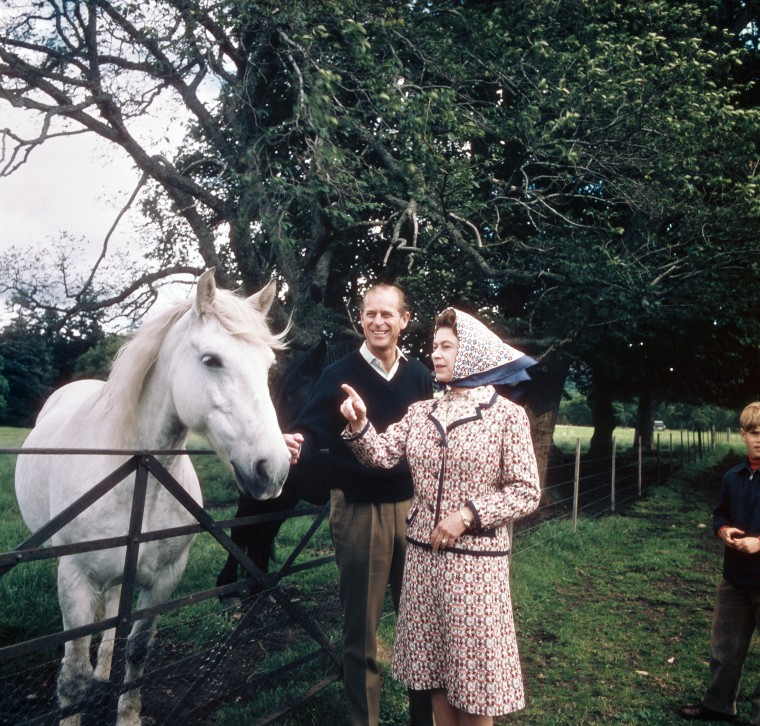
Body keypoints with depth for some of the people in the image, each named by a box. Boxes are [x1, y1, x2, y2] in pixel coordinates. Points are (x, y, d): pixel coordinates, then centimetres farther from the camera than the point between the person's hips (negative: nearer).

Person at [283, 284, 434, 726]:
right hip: (358, 510, -3)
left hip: (411, 507, 3)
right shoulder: (339, 375, -6)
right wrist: (297, 447, -35)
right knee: (360, 627, 9)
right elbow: (313, 433, -13)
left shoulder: (420, 376, 3)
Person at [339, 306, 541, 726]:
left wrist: (468, 515, -18)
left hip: (475, 560, -4)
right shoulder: (421, 412, 7)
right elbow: (383, 456, -3)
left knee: (471, 667, 9)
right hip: (423, 555, 5)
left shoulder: (506, 414, -7)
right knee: (434, 665, 16)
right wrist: (359, 425, -21)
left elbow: (526, 492, -9)